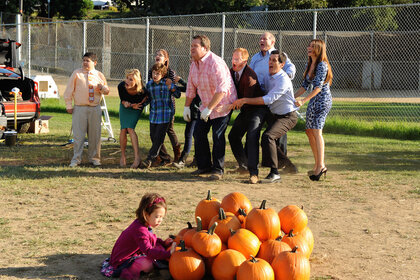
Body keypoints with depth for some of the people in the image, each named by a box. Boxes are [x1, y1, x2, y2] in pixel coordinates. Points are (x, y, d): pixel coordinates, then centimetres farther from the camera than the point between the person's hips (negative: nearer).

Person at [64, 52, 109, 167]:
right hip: (79, 108, -2)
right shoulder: (76, 74, 3)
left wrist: (102, 87, -7)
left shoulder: (99, 75, 10)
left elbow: (107, 91, 17)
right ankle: (76, 159, 5)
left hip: (95, 109, 2)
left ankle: (94, 158, 19)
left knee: (95, 134, 6)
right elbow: (69, 90, 5)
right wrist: (69, 105, 0)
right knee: (78, 134, -3)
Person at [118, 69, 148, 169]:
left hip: (136, 107, -2)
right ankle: (123, 156, 7)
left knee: (130, 128, -18)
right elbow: (122, 100, -12)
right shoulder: (121, 86, -31)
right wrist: (126, 104, -30)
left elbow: (147, 95, -10)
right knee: (123, 130, -7)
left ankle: (137, 157, -17)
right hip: (125, 107, 2)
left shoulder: (142, 90, -36)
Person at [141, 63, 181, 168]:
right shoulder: (149, 84, 5)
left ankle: (150, 159, -3)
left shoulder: (167, 83, -7)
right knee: (153, 137, 7)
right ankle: (165, 158, 21)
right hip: (153, 115, 5)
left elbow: (178, 95, -3)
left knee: (158, 138, -7)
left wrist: (171, 87, -19)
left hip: (165, 115, -5)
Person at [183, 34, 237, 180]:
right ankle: (204, 166, 17)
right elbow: (191, 87, 15)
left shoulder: (215, 63, -25)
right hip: (206, 106, 8)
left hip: (223, 104, -8)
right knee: (199, 133, 5)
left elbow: (221, 90, -30)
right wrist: (187, 107, 14)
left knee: (218, 136, -10)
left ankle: (218, 169, -1)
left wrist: (209, 109, -29)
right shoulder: (194, 64, 3)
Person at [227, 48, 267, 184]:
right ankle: (244, 166, 28)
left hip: (257, 108, -9)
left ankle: (253, 173, -24)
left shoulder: (250, 76, -27)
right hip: (245, 109, 9)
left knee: (252, 137, -24)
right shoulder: (232, 71, 0)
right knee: (233, 136, 10)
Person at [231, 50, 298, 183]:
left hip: (287, 117, -10)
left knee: (268, 136, -29)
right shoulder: (268, 77, 5)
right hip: (274, 115, 10)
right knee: (267, 142, 13)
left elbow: (269, 99, -31)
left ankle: (274, 172, -27)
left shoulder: (283, 80, -23)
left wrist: (245, 100, -32)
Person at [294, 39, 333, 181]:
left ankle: (321, 165, -24)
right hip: (313, 100, 9)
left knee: (316, 130, -19)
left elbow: (318, 87, -21)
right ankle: (318, 165, 16)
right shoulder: (309, 65, 14)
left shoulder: (322, 65, -13)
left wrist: (303, 101, -25)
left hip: (323, 100, -9)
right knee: (309, 131, 9)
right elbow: (304, 86, 18)